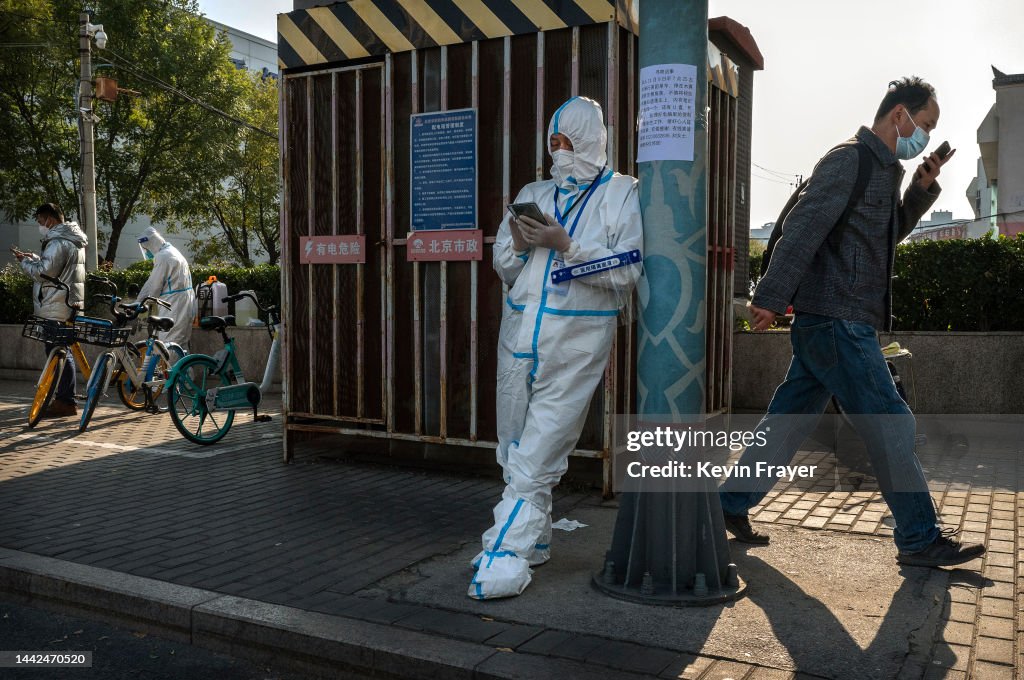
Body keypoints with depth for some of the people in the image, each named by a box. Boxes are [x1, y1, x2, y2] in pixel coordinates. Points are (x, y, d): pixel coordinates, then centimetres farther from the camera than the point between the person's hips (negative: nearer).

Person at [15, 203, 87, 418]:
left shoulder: (58, 243, -15)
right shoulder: (72, 240, 18)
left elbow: (44, 272, -20)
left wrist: (26, 262, -4)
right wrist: (34, 258, 12)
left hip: (56, 309, -10)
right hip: (69, 303, 10)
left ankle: (66, 402, -4)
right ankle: (63, 398, 23)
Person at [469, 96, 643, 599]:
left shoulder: (623, 194, 3)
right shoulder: (533, 194, 18)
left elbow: (627, 271, -9)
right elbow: (503, 266, 17)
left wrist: (565, 245, -17)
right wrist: (518, 243, -5)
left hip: (576, 339, -5)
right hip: (520, 331, 6)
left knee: (537, 454, -7)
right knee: (515, 447, 9)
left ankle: (506, 553, -2)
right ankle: (534, 541, 23)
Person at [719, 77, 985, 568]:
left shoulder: (883, 169, 21)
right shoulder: (849, 160, -10)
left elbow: (889, 235, 32)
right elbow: (802, 228, -19)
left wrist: (922, 187, 18)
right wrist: (771, 298, -25)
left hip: (826, 324, 10)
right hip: (836, 322, -10)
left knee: (790, 420, 11)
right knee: (891, 427, -3)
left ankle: (731, 504, 19)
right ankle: (920, 540, 8)